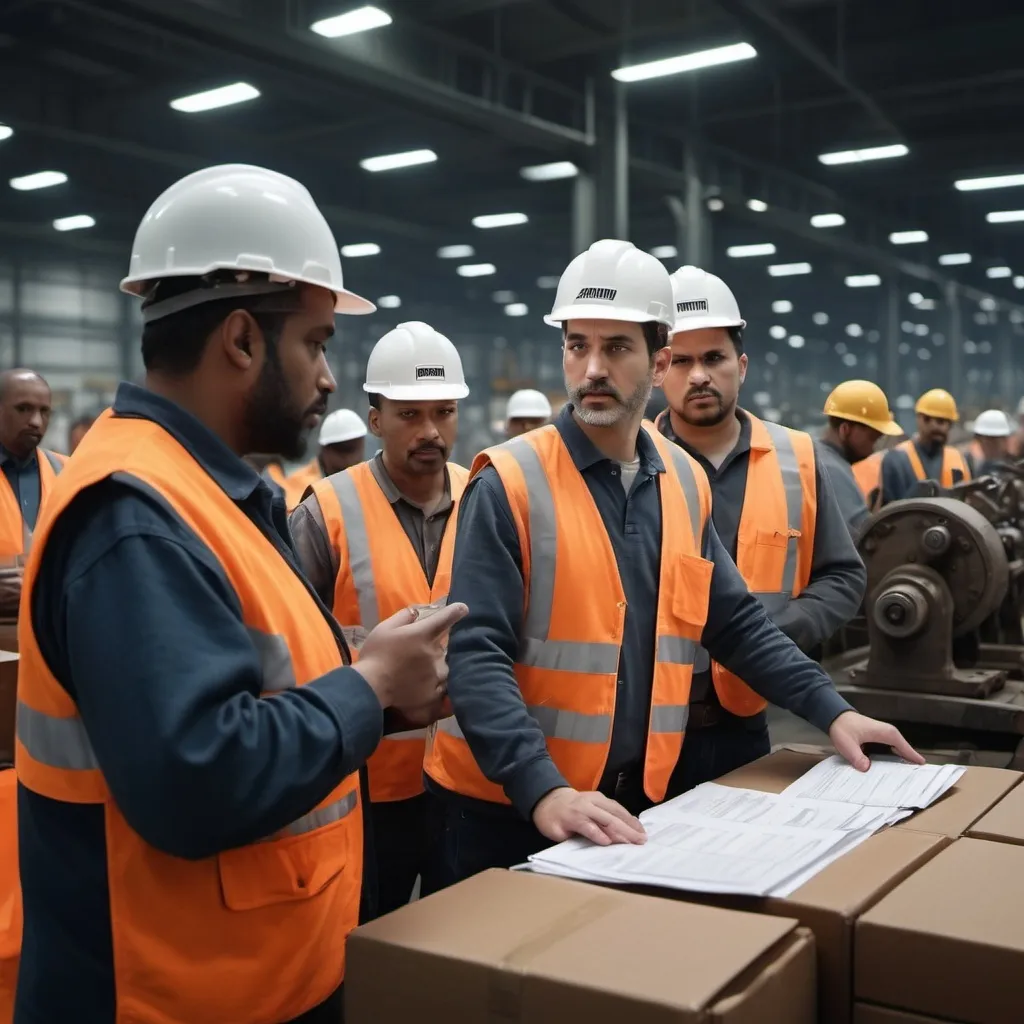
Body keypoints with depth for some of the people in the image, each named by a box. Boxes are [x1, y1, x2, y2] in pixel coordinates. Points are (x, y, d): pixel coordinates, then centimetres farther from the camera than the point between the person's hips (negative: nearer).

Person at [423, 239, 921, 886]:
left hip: (642, 801, 5)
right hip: (513, 806, -5)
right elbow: (476, 656, -20)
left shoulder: (684, 483, 4)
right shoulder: (510, 484, -14)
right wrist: (544, 791, -31)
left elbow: (736, 622, 11)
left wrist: (832, 711, 3)